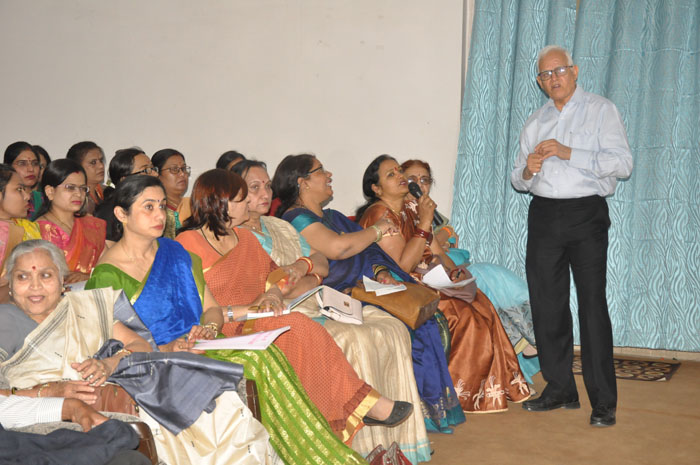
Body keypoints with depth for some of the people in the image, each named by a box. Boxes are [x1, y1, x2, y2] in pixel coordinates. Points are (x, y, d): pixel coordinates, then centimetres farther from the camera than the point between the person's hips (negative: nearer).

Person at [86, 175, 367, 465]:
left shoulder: (174, 252, 14)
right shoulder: (107, 275, -5)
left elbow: (212, 309, 14)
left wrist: (209, 328, -9)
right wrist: (168, 349, -23)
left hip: (199, 345, 6)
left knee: (264, 354, -25)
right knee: (257, 362, -29)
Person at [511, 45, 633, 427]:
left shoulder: (601, 110, 4)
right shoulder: (535, 122, 19)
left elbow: (622, 163, -9)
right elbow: (517, 179, 19)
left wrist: (569, 153, -16)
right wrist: (526, 170, -5)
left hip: (586, 214, -5)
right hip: (544, 215, 5)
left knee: (592, 304, -9)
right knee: (547, 305, 5)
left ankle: (603, 401, -3)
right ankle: (559, 389, 16)